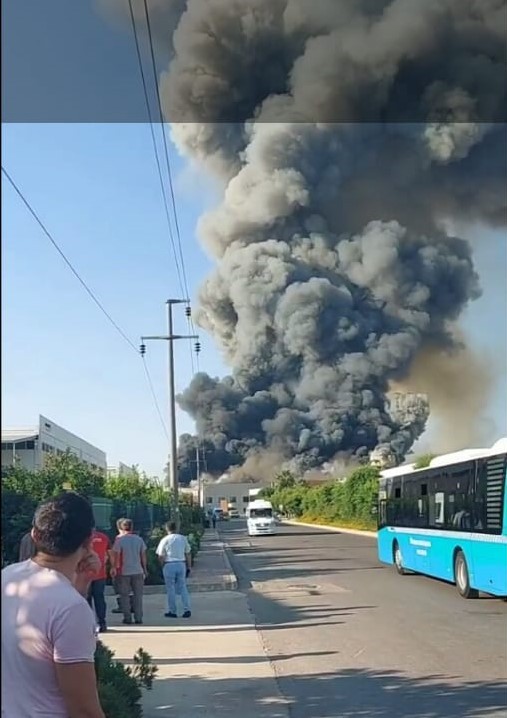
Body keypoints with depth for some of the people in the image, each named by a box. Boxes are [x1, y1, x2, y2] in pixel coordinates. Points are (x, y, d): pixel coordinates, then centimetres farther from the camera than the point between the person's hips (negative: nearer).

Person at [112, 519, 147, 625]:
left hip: (124, 572, -3)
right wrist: (144, 569, 15)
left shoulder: (119, 539, -7)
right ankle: (138, 618, 7)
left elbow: (116, 555, -8)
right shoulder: (139, 539, 3)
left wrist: (114, 568, 2)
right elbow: (143, 555, 7)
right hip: (138, 571, 3)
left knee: (124, 595, 7)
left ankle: (127, 618, 6)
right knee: (138, 595, 8)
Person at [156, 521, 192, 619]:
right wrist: (188, 567, 14)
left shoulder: (165, 540, -4)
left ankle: (172, 612, 8)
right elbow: (188, 554, 8)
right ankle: (187, 610, 4)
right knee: (183, 587, 10)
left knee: (171, 589, 5)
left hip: (169, 565, -3)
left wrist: (163, 567, 7)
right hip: (181, 564, 3)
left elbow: (161, 556, -7)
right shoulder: (183, 539, 6)